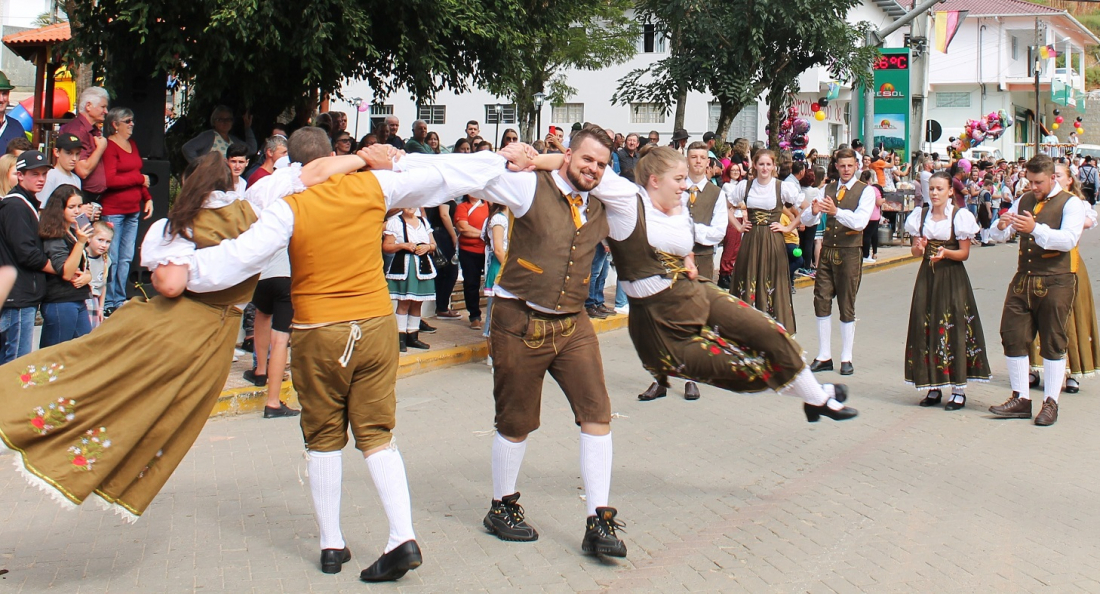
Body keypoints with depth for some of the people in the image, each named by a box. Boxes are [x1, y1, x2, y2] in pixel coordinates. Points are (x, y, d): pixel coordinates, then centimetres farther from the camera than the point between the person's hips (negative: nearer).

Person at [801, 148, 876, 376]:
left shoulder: (866, 191, -4)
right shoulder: (827, 189, 9)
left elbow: (860, 222, -20)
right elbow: (806, 220, 0)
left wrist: (836, 212, -36)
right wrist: (813, 211, -24)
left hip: (849, 253, -4)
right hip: (827, 251, 4)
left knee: (847, 306, 2)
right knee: (821, 302, 3)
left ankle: (846, 359, 10)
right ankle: (824, 357, 10)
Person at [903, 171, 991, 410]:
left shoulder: (960, 216, -4)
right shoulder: (921, 215, 8)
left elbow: (964, 253, -4)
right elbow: (915, 251, 9)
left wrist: (946, 252, -22)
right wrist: (919, 247, -14)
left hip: (952, 277, -4)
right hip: (927, 276, 4)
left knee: (954, 329, -6)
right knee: (926, 327, 2)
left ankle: (959, 390, 0)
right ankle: (934, 387, 12)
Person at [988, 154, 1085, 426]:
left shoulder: (1070, 203, -5)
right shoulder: (1024, 201, 12)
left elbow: (1069, 239, -22)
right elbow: (997, 237, 9)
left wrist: (1036, 228, -35)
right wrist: (1001, 226, -15)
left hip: (1055, 283, -5)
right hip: (1023, 280, 6)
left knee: (1053, 344, 1)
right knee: (1012, 337, 3)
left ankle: (1050, 404, 9)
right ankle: (1020, 399, 12)